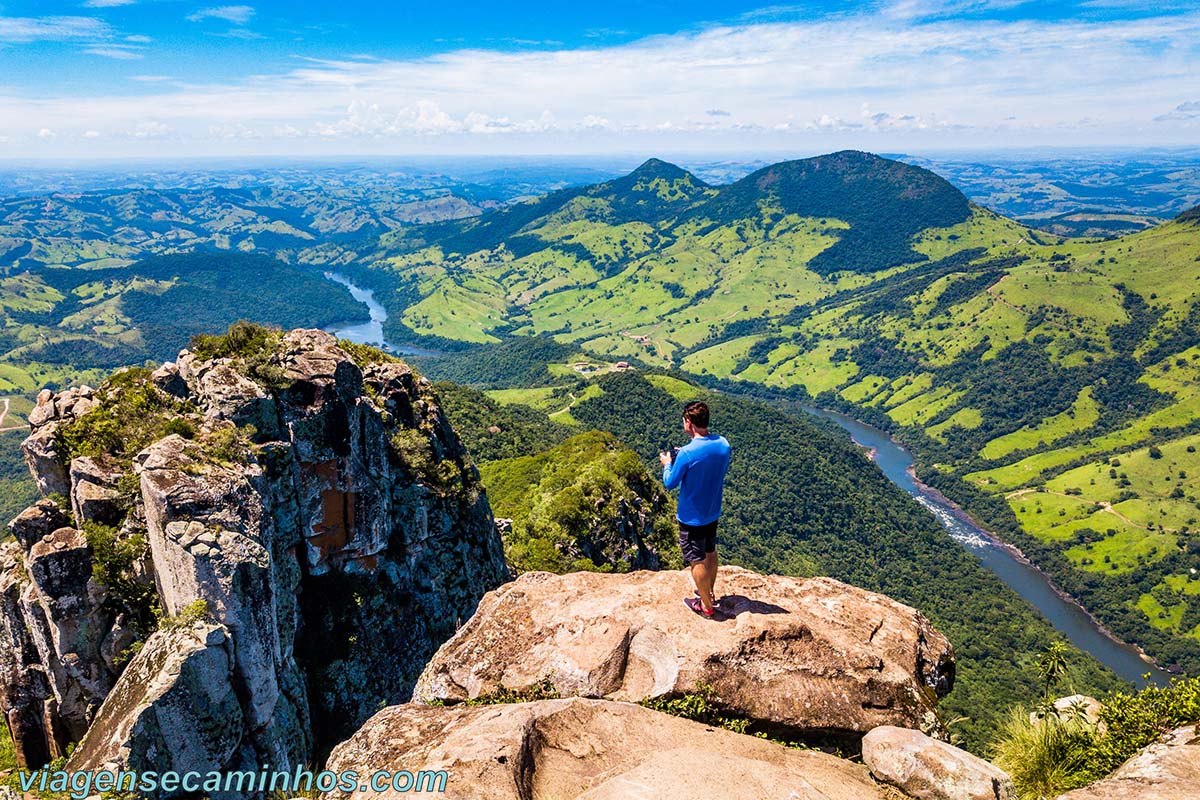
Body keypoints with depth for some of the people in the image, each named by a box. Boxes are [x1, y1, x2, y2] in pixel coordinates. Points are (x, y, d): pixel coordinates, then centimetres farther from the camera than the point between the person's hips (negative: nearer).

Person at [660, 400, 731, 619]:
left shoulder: (687, 453, -29)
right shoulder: (723, 444, -9)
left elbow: (670, 483, -15)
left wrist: (668, 464, 4)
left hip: (692, 517, -6)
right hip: (713, 512, 7)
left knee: (697, 561, 10)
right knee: (710, 553, 24)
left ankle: (706, 606, 24)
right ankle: (709, 593, 43)